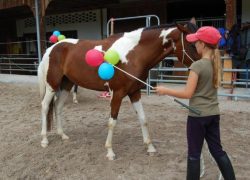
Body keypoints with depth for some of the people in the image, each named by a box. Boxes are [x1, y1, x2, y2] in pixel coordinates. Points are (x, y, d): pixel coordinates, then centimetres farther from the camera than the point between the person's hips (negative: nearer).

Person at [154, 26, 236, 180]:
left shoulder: (197, 66, -18)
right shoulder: (216, 63, 4)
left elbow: (188, 94, -19)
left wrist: (165, 90, -11)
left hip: (198, 115, -7)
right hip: (214, 114, 7)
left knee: (194, 154, 6)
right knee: (217, 150, 18)